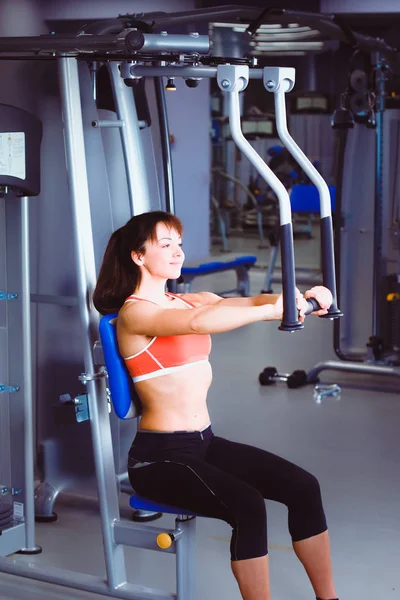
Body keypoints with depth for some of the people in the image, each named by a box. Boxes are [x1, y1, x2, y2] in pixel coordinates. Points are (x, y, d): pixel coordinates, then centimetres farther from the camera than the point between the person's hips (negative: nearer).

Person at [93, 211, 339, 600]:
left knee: (303, 487, -7)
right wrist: (270, 311, -37)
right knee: (247, 506, -30)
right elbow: (197, 324, -30)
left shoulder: (189, 301, 12)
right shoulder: (134, 313, -10)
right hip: (159, 455, -8)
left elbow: (246, 302, -5)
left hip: (204, 442, 8)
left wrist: (302, 298, -24)